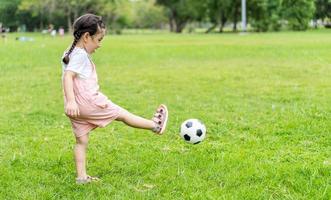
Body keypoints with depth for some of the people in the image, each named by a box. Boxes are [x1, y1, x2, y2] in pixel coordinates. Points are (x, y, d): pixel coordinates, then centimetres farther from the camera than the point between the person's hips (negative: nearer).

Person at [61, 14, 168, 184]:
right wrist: (71, 101, -36)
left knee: (81, 141, 11)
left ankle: (81, 176, 12)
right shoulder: (80, 55, -16)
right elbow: (68, 76, -27)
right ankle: (155, 125, 20)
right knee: (121, 113, 6)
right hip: (87, 102, -9)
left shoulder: (70, 53, 15)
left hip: (76, 107, 9)